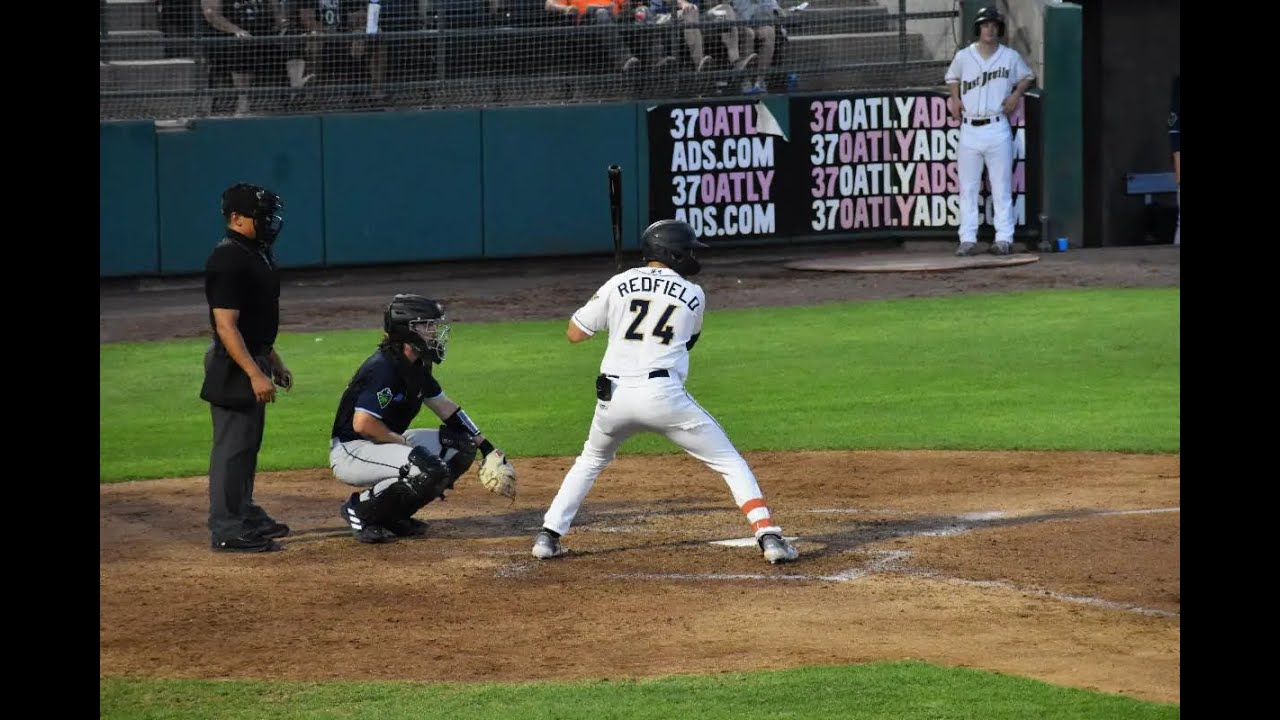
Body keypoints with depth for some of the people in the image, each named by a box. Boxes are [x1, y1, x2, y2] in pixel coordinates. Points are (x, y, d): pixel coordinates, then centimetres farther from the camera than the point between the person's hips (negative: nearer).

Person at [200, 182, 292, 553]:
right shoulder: (227, 261, -21)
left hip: (254, 359, 10)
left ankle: (245, 513, 31)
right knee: (232, 445, -6)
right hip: (234, 365, -10)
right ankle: (226, 530, -2)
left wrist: (273, 361, 23)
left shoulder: (257, 254, 11)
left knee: (248, 442, 19)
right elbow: (226, 326, -25)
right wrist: (255, 373, -28)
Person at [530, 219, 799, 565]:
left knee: (591, 461, 29)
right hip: (664, 394, -2)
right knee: (730, 462, 8)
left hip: (613, 396, 2)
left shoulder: (619, 284, 8)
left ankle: (548, 536, 20)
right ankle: (768, 536, -5)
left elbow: (574, 333, 11)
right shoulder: (693, 296, 8)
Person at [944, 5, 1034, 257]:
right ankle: (968, 239, 5)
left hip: (997, 129, -2)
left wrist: (1016, 94, 1)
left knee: (1002, 186, -2)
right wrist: (955, 98, 8)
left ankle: (1003, 238, 0)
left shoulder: (1011, 57, 3)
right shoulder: (963, 56, 6)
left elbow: (1027, 76, 18)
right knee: (967, 187, 2)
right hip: (969, 130, 2)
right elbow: (952, 77, 25)